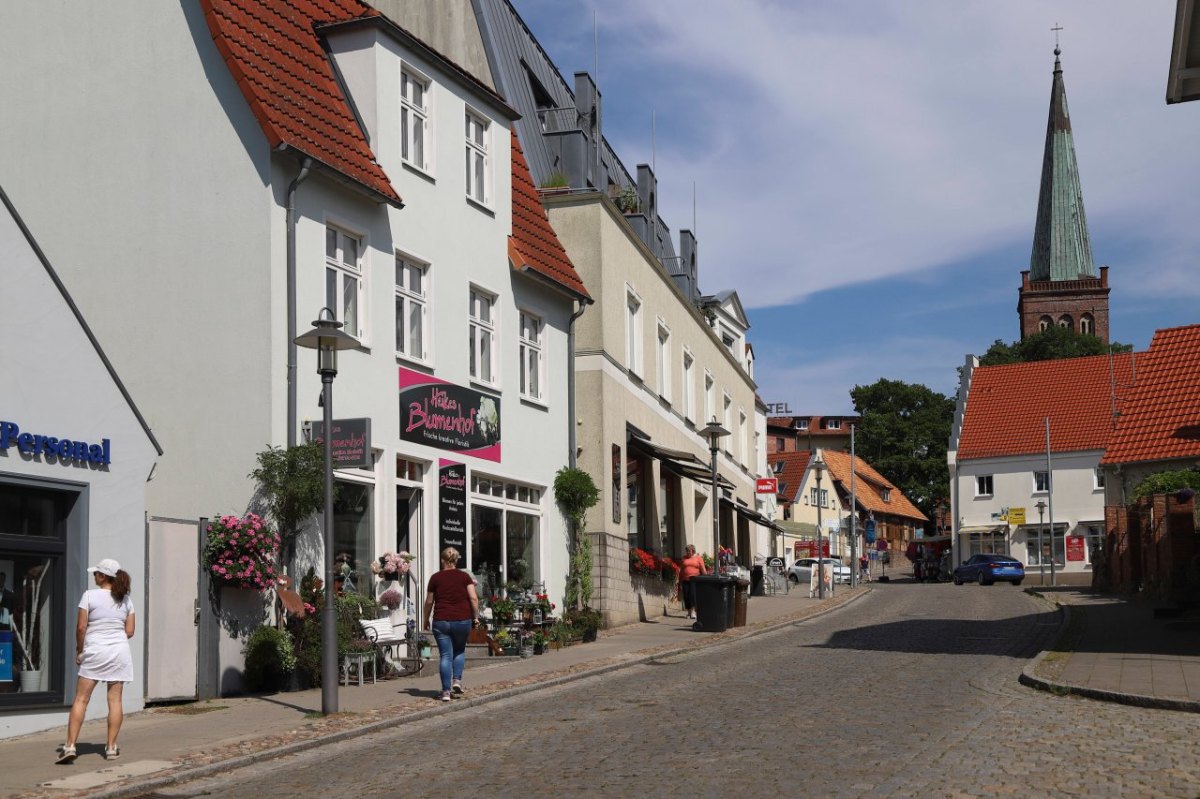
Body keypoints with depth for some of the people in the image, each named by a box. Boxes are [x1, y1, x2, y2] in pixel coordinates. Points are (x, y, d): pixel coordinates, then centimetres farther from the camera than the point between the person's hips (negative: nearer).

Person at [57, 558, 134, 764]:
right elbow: (129, 631, 4)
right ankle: (111, 747, 8)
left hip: (95, 651, -3)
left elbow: (81, 627, -9)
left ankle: (70, 746, -4)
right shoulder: (125, 599, 5)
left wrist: (79, 650, 4)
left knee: (81, 699, 1)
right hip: (120, 651, 3)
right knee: (115, 699, 6)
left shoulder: (90, 595, -7)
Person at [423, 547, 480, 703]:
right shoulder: (465, 576, 2)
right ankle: (457, 680, 7)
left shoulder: (435, 578, 2)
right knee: (459, 650, 23)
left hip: (441, 621, -1)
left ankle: (446, 691, -1)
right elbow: (474, 598, -6)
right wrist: (475, 616, 4)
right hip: (462, 620, 1)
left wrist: (426, 619, 21)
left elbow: (429, 602, 7)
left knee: (445, 655, 3)